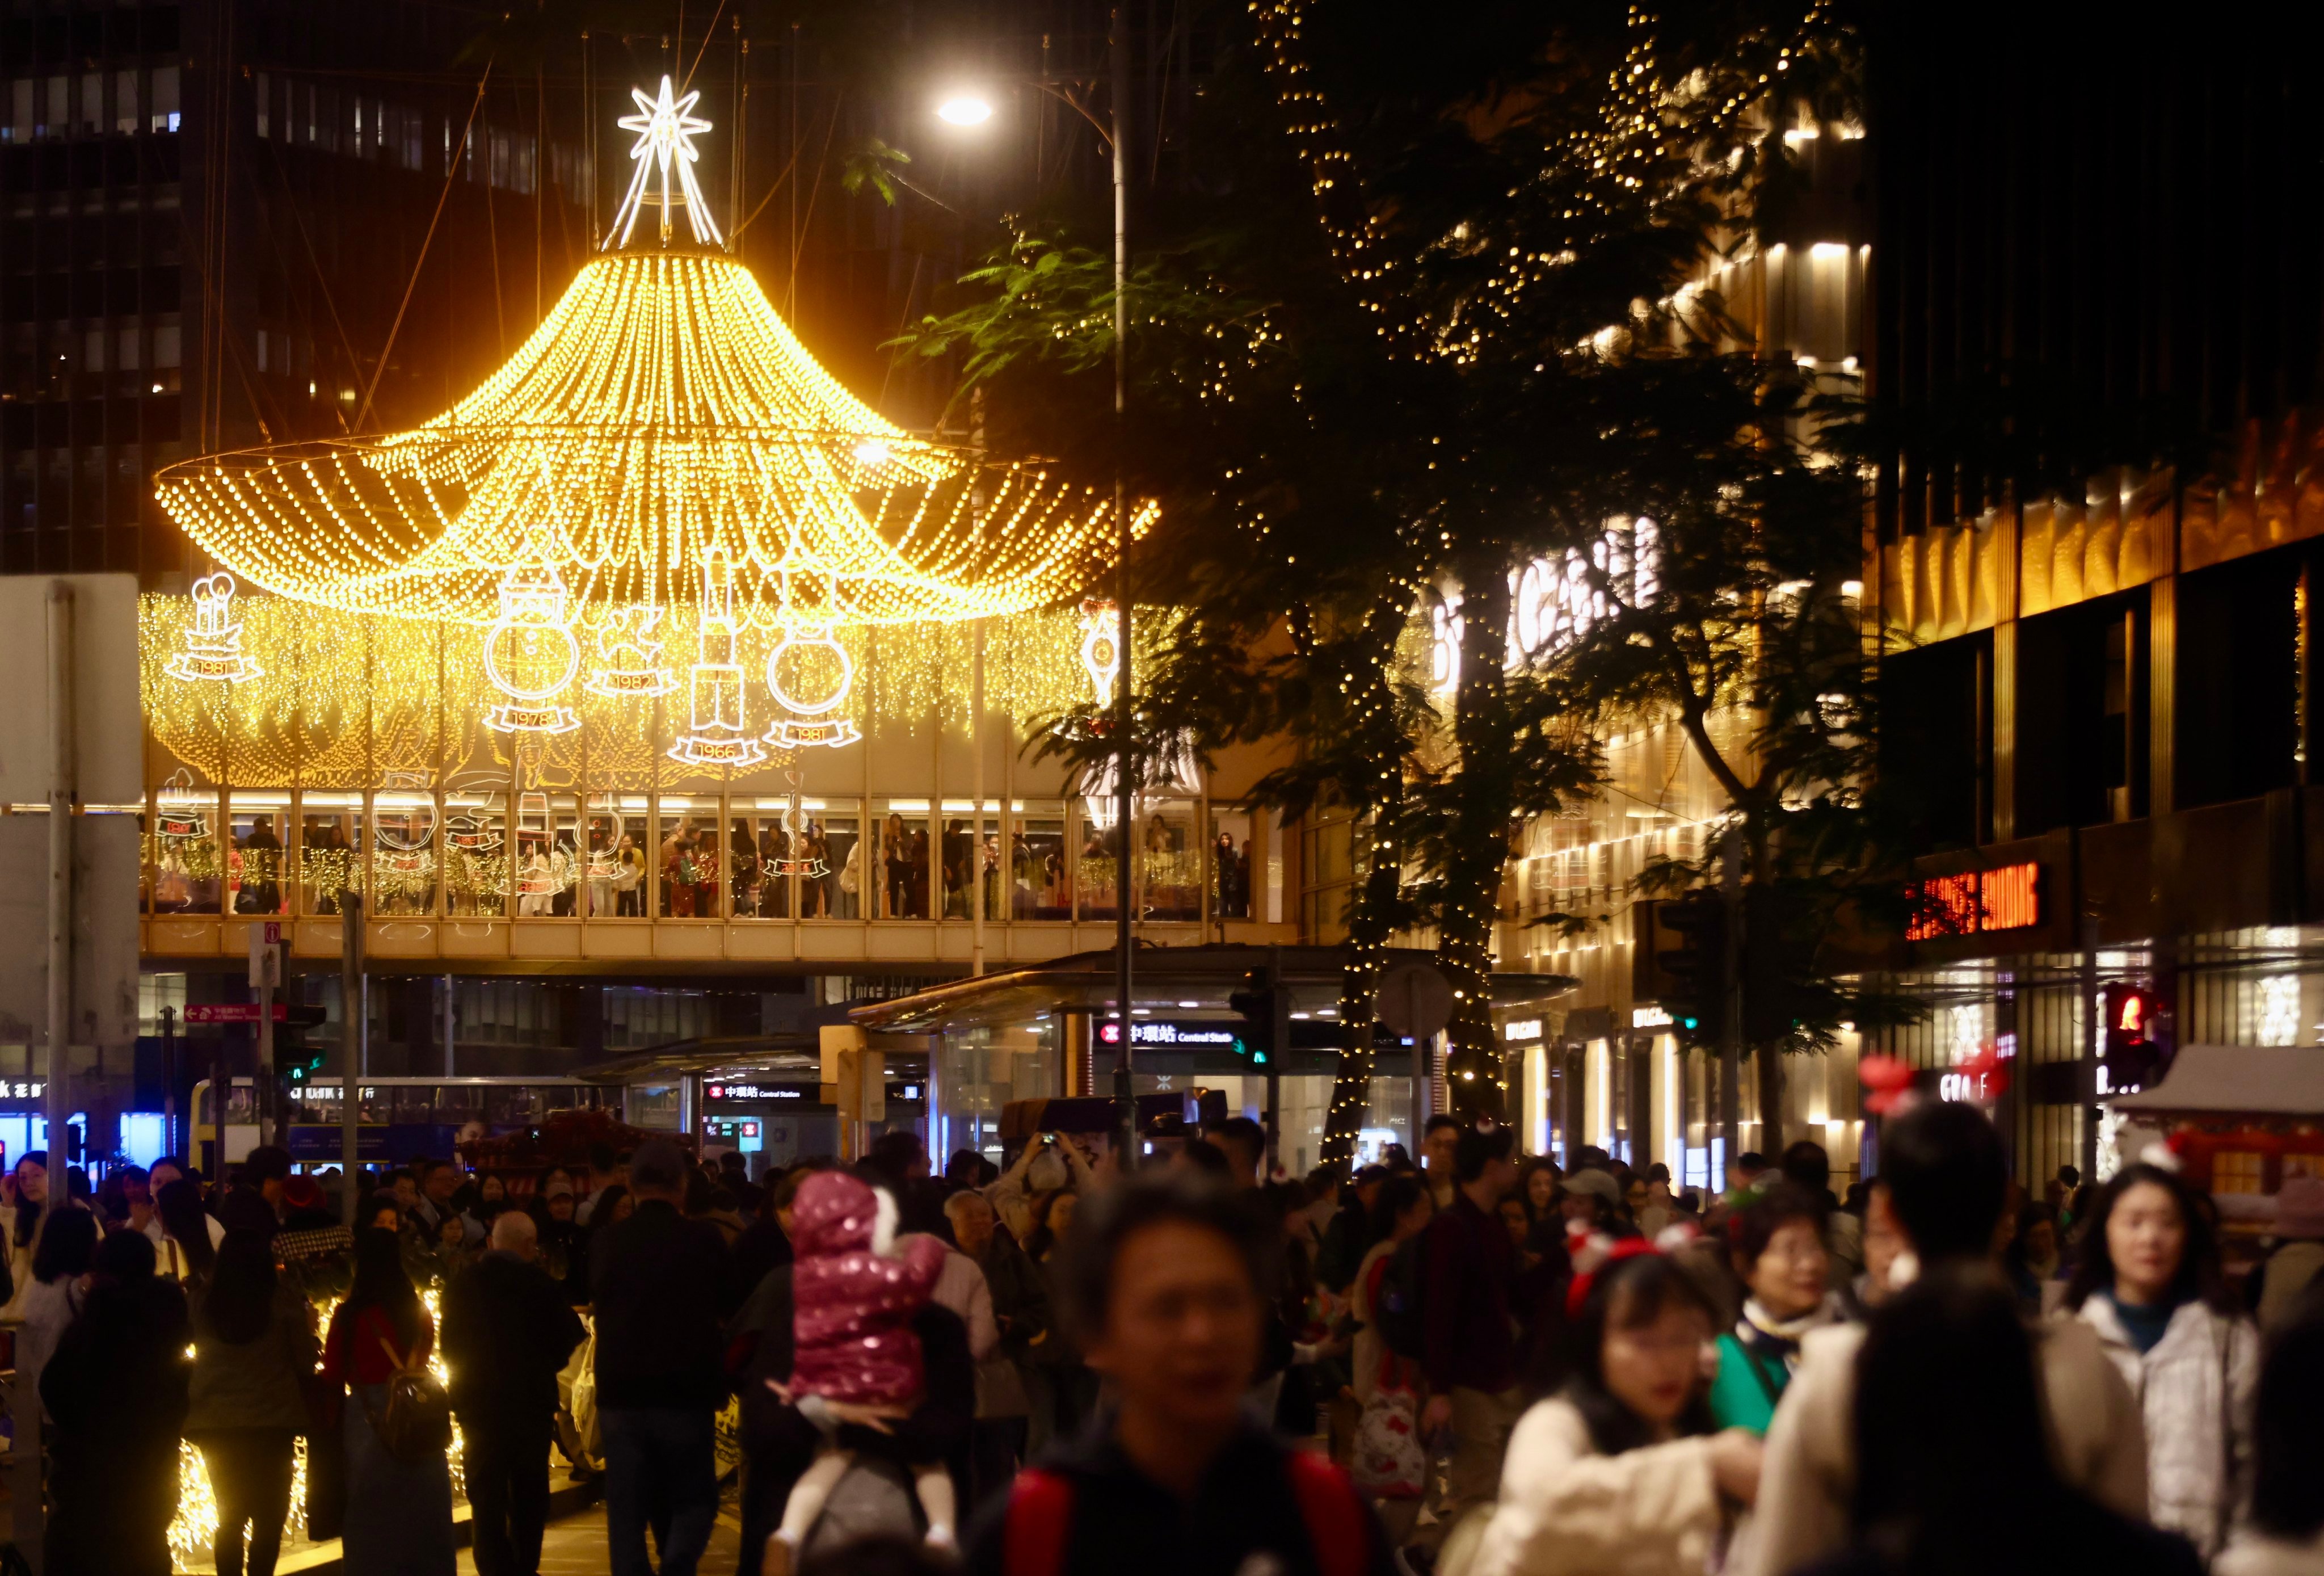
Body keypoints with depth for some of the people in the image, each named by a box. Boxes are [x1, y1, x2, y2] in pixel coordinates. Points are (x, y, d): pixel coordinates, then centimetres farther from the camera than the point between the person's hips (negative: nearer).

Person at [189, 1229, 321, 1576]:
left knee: (230, 1517, 15)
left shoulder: (203, 1297, -5)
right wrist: (308, 1326, 12)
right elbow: (306, 1362, -5)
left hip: (216, 1424, 2)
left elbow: (198, 1353, 9)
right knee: (268, 1520, 7)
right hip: (273, 1420, -2)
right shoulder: (283, 1298, -10)